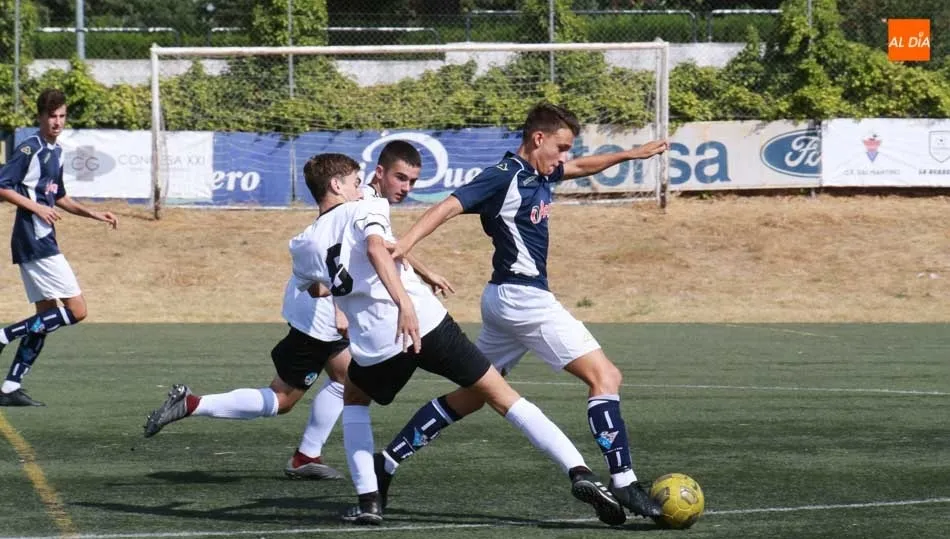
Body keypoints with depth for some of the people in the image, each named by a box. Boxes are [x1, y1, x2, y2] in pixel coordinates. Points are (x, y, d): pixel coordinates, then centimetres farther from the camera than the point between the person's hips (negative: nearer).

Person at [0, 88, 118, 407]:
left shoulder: (56, 152, 16)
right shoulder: (30, 149, -12)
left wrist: (93, 214, 22)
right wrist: (36, 207, -19)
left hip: (42, 242, 10)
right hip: (35, 242, -10)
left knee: (47, 317, 10)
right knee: (76, 310, -11)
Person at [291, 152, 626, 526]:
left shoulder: (303, 246, 15)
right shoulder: (362, 210, 4)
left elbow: (315, 290, 35)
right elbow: (376, 247, -19)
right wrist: (404, 302, -31)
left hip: (375, 343, 3)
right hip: (427, 323, -2)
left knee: (354, 399, 34)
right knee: (505, 397, 3)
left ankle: (368, 501, 19)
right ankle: (579, 474, -11)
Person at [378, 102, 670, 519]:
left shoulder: (538, 174, 12)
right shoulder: (504, 177, -15)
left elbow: (581, 167, 33)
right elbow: (450, 206, -24)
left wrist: (630, 154, 34)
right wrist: (407, 242, -37)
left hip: (507, 300, 10)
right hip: (522, 296, -10)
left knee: (471, 395, 16)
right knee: (604, 376, -10)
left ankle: (387, 461, 17)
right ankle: (623, 485, -16)